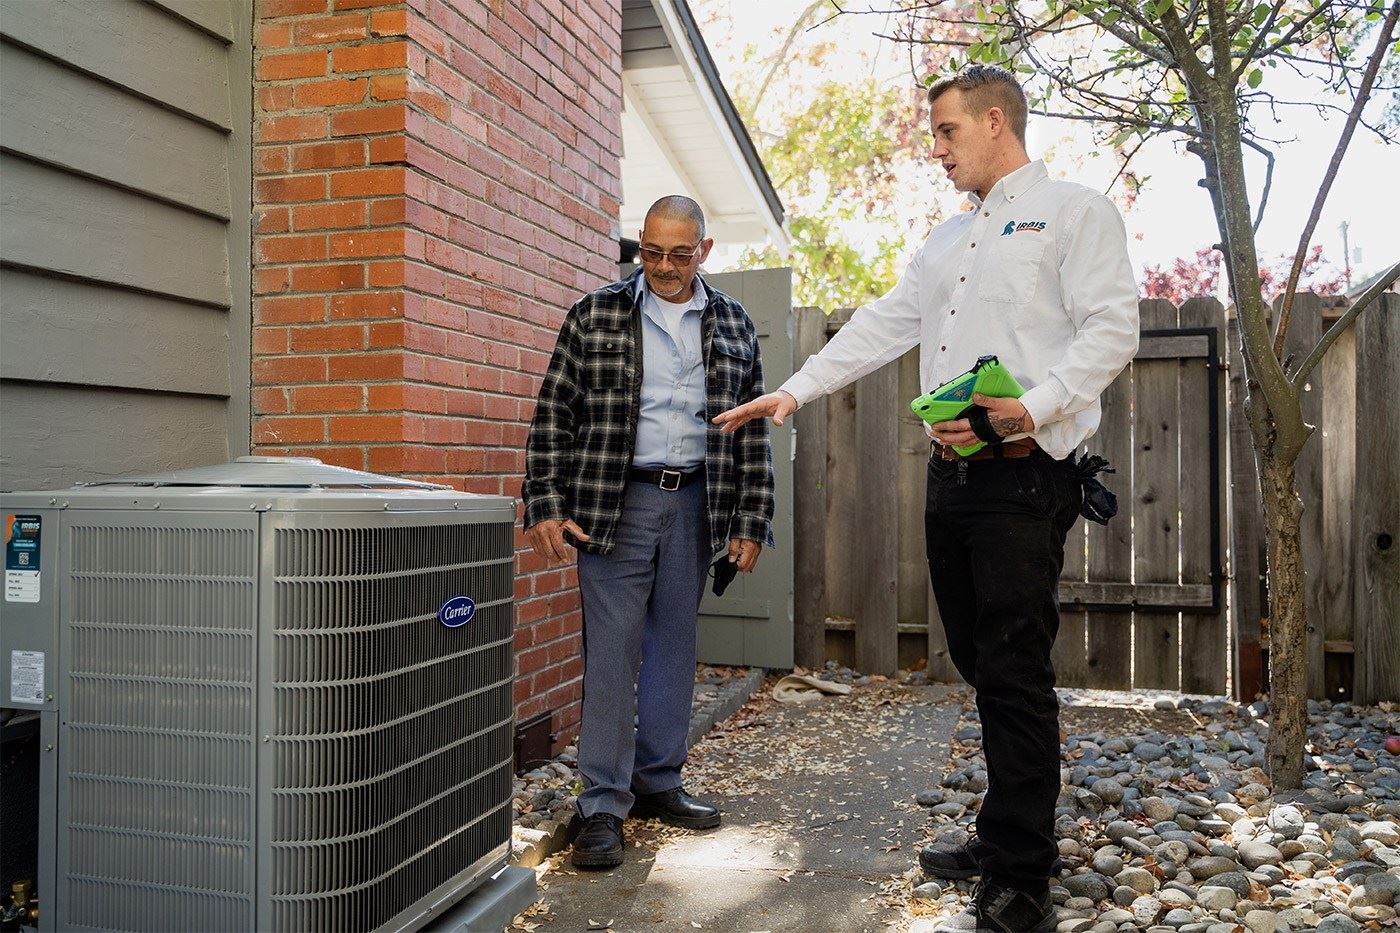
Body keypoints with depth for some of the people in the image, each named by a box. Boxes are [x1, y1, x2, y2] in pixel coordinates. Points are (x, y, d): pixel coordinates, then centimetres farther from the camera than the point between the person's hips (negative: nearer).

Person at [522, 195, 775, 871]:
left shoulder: (733, 325, 10)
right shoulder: (596, 315, 4)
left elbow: (752, 430, 10)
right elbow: (553, 417, 1)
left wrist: (752, 522, 4)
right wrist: (545, 508, -7)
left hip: (696, 504, 3)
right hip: (615, 500, -3)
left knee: (675, 647, 11)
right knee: (612, 650, -3)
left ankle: (659, 782, 25)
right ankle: (604, 805, 6)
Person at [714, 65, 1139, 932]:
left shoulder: (1076, 210, 1)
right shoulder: (948, 238, 23)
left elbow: (1111, 328, -9)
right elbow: (883, 325, 21)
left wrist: (1030, 409, -22)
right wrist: (795, 390, 15)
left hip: (1024, 473, -7)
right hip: (952, 473, 7)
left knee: (1016, 674, -6)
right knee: (981, 665, 11)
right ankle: (1008, 836, 24)